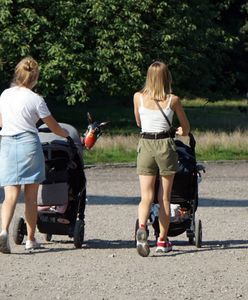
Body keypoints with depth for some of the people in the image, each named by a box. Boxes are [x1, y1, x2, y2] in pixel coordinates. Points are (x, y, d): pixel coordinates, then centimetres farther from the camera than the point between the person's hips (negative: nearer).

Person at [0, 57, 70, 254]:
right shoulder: (35, 99, -6)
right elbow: (53, 126, 2)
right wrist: (68, 135, 21)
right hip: (28, 143, -3)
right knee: (31, 196, 8)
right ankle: (31, 239, 13)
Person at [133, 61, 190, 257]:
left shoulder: (138, 97, 1)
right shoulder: (172, 100, -1)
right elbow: (186, 127, 13)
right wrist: (182, 132, 37)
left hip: (145, 145, 1)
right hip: (165, 145, -1)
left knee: (146, 196, 0)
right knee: (164, 197, 8)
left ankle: (142, 228, -28)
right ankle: (163, 241, 13)